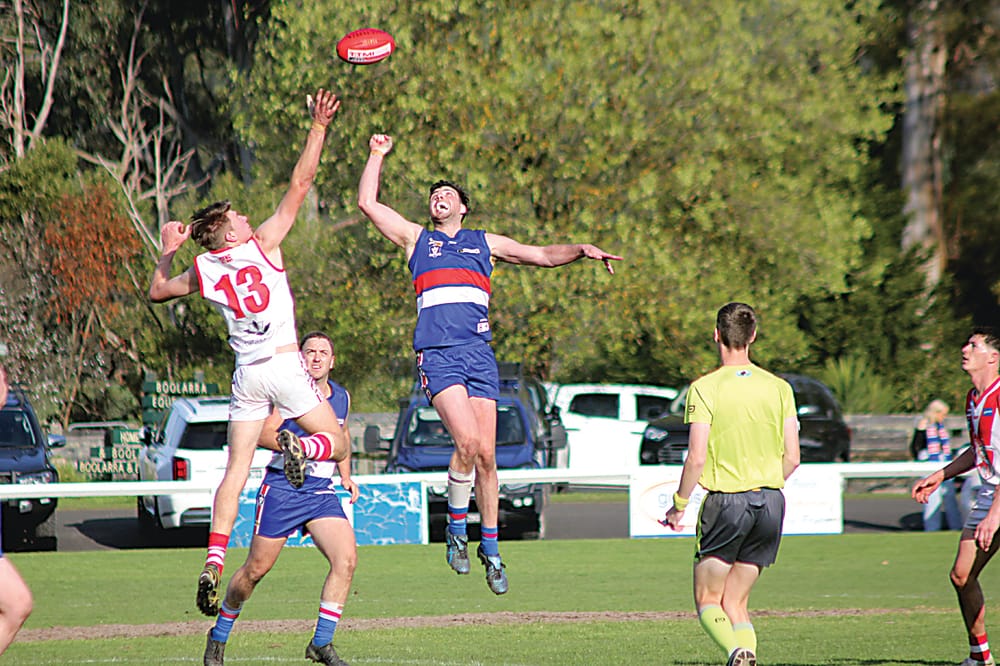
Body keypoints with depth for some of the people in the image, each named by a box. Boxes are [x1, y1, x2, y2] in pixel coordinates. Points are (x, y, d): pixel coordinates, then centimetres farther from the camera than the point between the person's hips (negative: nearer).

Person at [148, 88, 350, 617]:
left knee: (236, 470, 4)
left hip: (246, 374, 4)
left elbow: (157, 291, 22)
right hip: (283, 364, -4)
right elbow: (300, 185, -4)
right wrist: (318, 127, -1)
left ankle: (213, 563, -11)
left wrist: (167, 251, 32)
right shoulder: (262, 245, -3)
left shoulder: (203, 271, 5)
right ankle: (298, 446, -28)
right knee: (338, 444, 7)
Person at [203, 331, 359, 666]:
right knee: (256, 569, 1)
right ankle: (219, 637, 22)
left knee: (346, 559, -14)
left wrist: (345, 476, 16)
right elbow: (263, 433, -17)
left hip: (321, 492, 5)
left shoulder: (342, 397, 11)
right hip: (281, 489, -5)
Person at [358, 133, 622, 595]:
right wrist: (377, 156, 19)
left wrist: (583, 250, 7)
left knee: (486, 454, -1)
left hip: (480, 353, 2)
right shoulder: (416, 239, 19)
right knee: (467, 441, -22)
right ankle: (456, 530, -3)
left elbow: (542, 255, 22)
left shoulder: (484, 243, 23)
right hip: (438, 353, -2)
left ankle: (490, 547, 11)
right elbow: (368, 203, 15)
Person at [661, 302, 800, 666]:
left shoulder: (704, 388, -7)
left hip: (725, 501, -4)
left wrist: (678, 504, 0)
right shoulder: (779, 388, 5)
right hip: (771, 501, 4)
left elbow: (697, 458, -13)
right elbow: (792, 458, 5)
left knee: (707, 601, 5)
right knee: (735, 602, 14)